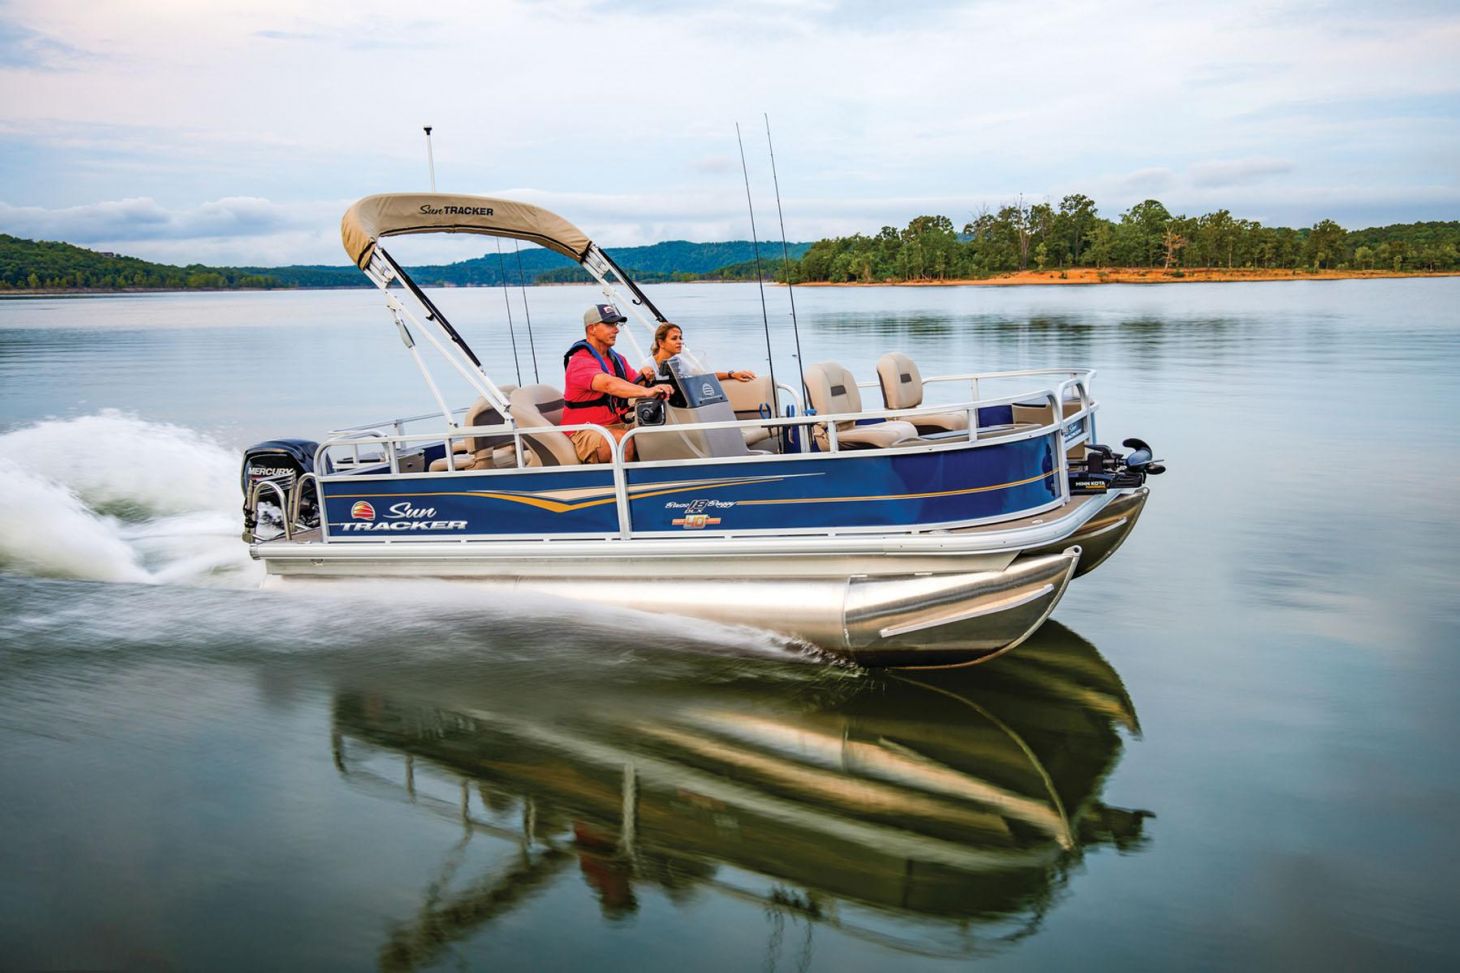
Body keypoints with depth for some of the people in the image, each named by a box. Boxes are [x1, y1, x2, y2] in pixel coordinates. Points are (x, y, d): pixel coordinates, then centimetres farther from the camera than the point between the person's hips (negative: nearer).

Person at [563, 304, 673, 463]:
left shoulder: (617, 359, 17)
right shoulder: (580, 362, -13)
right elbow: (608, 384, -31)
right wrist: (646, 392, -43)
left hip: (616, 426, 8)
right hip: (585, 434, -7)